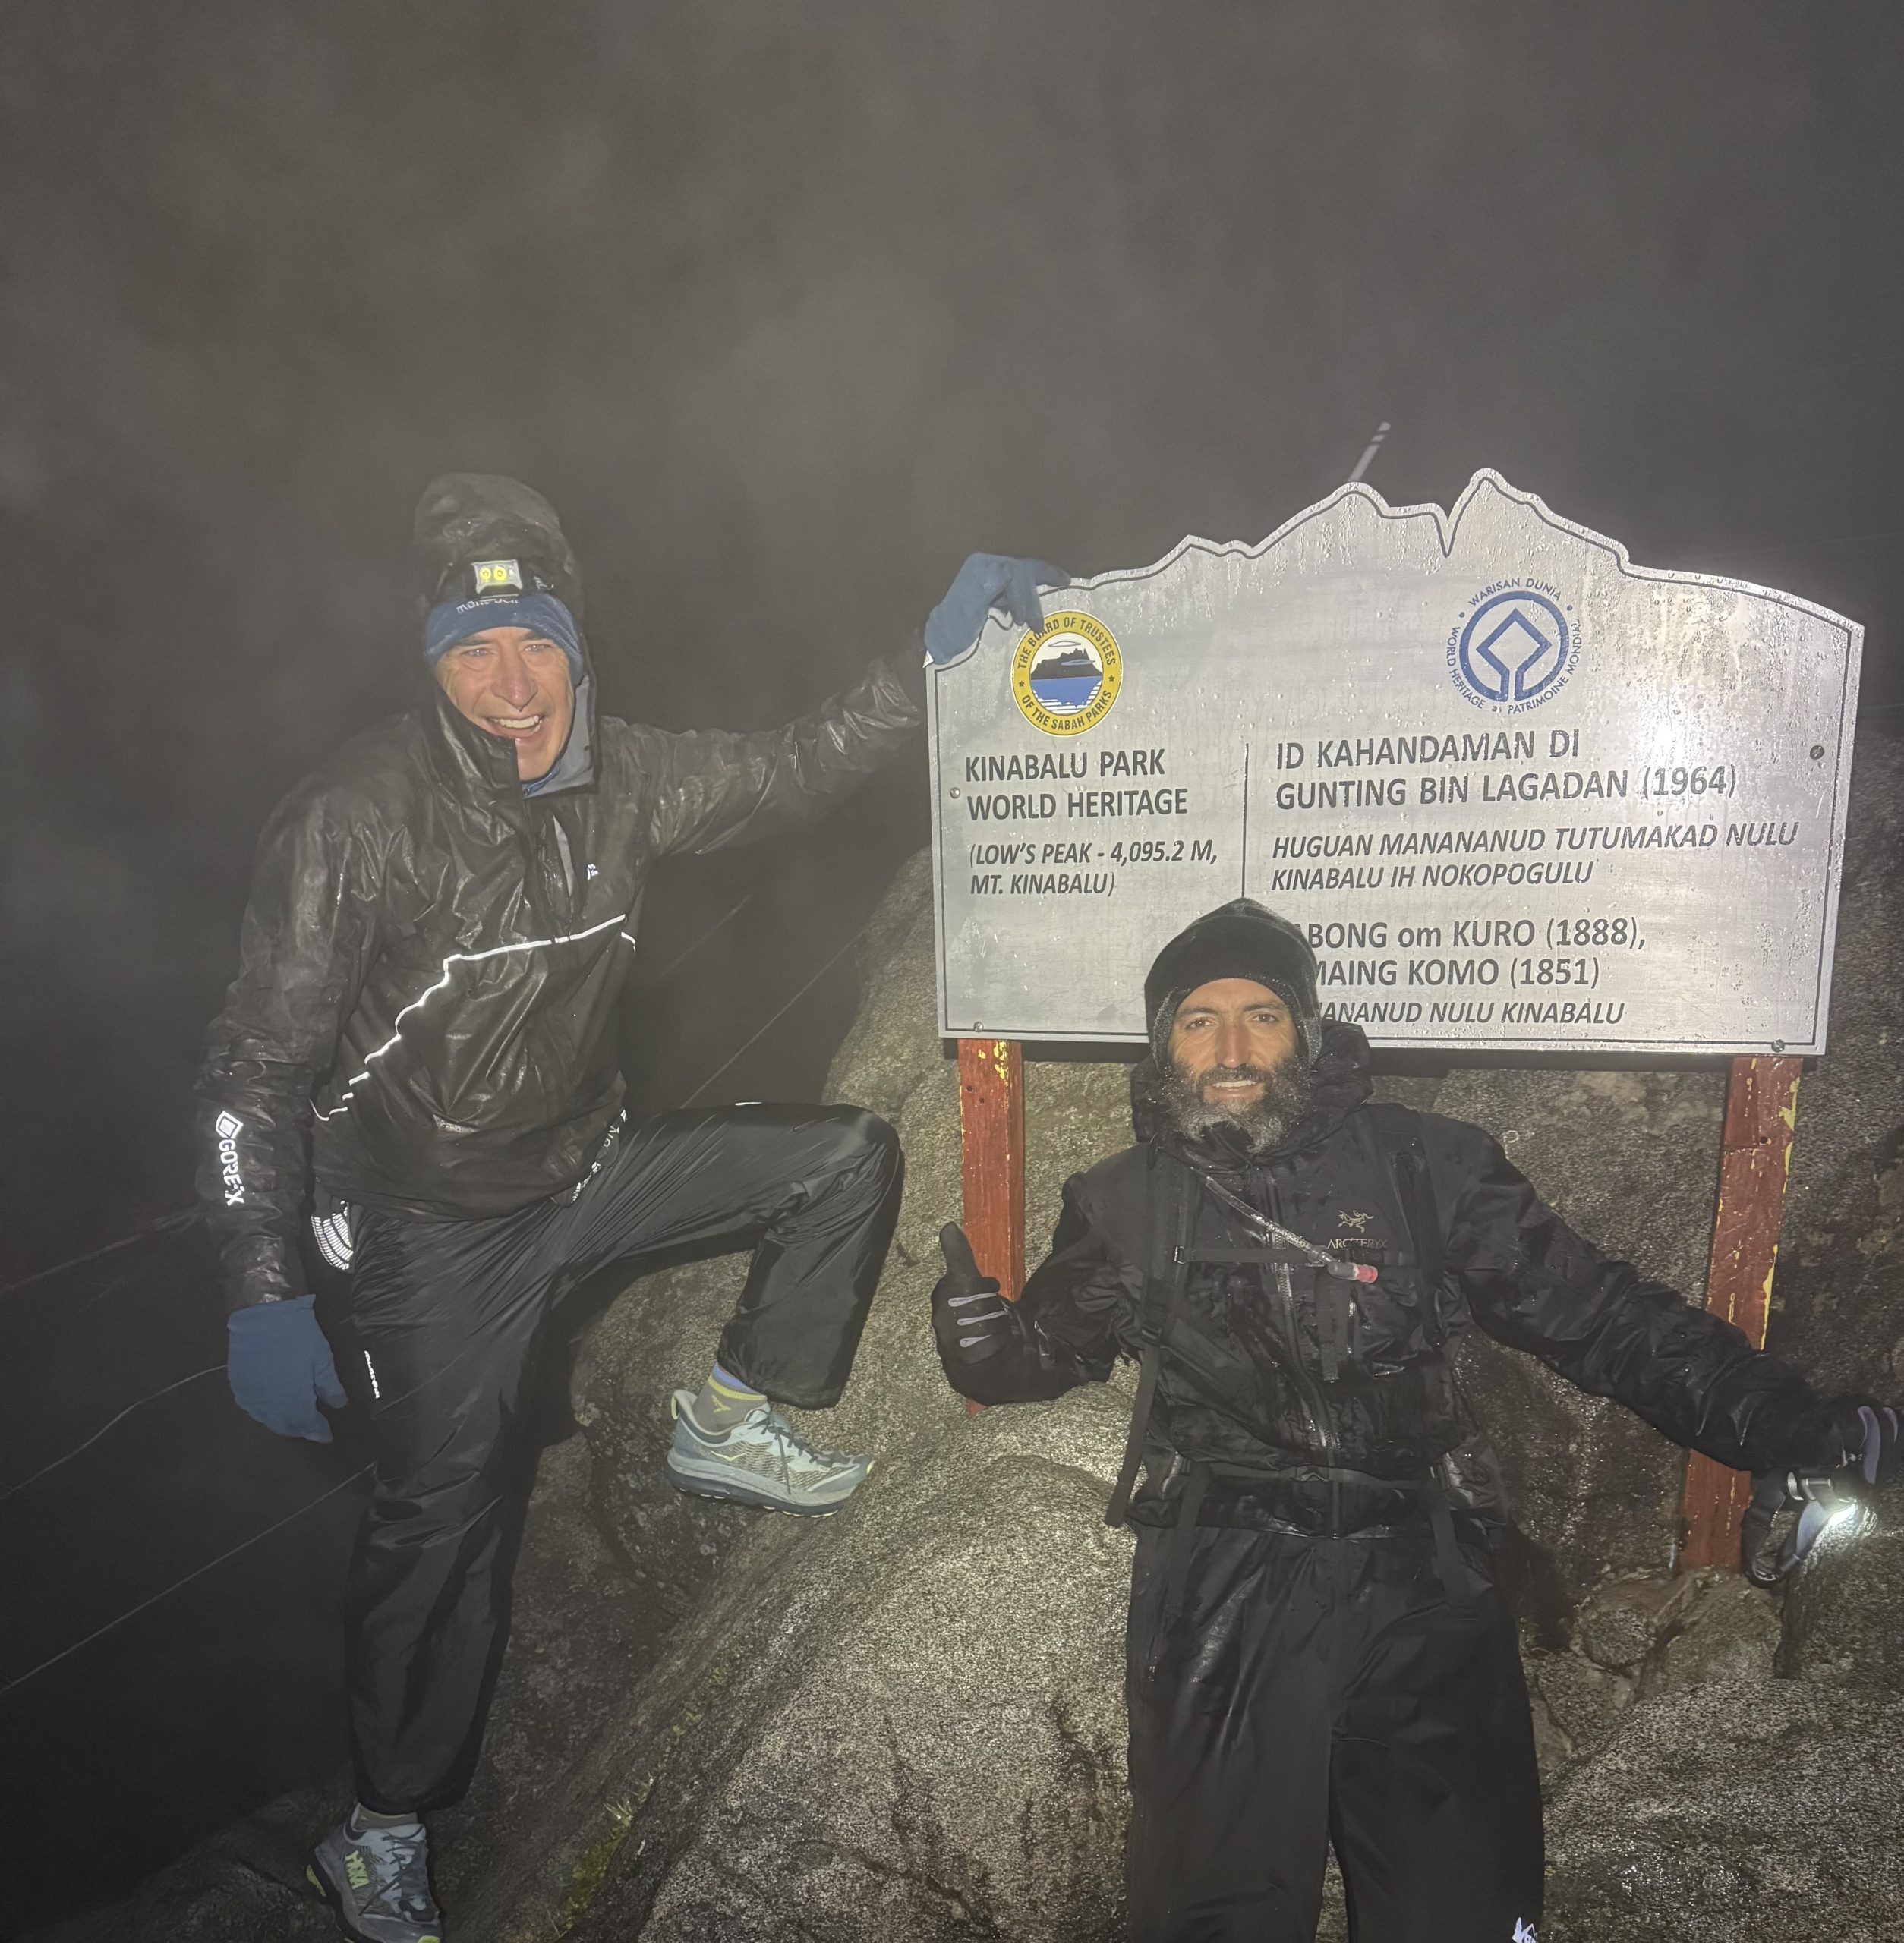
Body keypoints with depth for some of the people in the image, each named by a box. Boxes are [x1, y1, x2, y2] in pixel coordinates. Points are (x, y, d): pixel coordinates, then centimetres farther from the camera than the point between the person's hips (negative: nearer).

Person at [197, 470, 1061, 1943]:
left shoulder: (617, 780, -7)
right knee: (448, 1520, 2)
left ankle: (731, 1427, 15)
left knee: (849, 1157, -1)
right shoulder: (358, 822, -23)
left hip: (588, 1167, 5)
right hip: (436, 1225, -5)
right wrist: (265, 1295, -21)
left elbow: (790, 775, 4)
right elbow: (261, 1066, -18)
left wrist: (930, 659, -5)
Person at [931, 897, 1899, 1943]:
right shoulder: (1123, 1205, 0)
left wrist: (1793, 1424, -8)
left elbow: (1601, 1315, 0)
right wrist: (978, 1330, -11)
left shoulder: (1424, 1168, -4)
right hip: (1217, 1615, 0)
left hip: (1419, 1601, 0)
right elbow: (1051, 1345, 12)